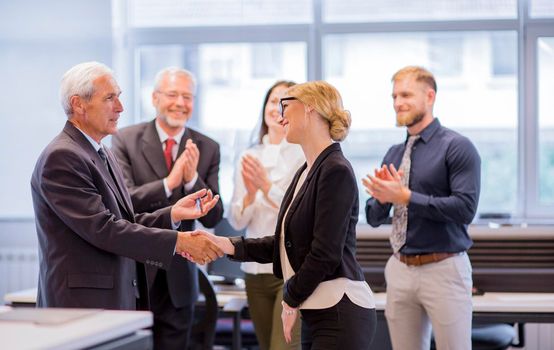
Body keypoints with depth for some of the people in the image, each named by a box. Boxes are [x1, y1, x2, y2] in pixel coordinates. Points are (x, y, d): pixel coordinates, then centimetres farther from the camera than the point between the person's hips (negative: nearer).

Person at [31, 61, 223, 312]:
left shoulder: (102, 155, 17)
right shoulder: (61, 158, -14)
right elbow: (103, 229, -21)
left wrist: (173, 214, -1)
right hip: (82, 305, -9)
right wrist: (179, 241, -20)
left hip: (119, 301, 9)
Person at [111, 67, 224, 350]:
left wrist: (192, 180, -17)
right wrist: (168, 183, -27)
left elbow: (213, 218, 0)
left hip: (179, 280, 3)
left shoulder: (207, 149, 3)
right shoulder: (126, 140, -4)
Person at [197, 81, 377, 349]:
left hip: (341, 316, -8)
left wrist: (291, 300, -4)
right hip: (316, 314, 8)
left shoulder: (336, 171, -13)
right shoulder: (306, 172, 14)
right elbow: (287, 243, 16)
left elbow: (325, 252, -16)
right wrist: (229, 245, 6)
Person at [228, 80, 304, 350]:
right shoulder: (249, 158, 9)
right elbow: (236, 222, 5)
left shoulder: (306, 154, -4)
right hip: (256, 269, 5)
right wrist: (249, 196, -15)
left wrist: (267, 187, -23)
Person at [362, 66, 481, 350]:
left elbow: (465, 208, -18)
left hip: (443, 270, -6)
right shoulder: (394, 154, 14)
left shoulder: (457, 147, -6)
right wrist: (382, 197, -7)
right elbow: (374, 218, 15)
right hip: (400, 270, 6)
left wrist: (406, 197, -18)